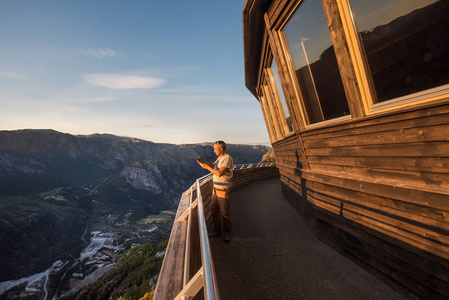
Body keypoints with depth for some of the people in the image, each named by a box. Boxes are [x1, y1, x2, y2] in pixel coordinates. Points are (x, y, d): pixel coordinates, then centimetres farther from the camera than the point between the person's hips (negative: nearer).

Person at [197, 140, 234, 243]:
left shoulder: (228, 158, -19)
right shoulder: (220, 158, 12)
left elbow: (219, 173, -25)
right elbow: (212, 166, 14)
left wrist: (207, 167, -17)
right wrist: (203, 162, -3)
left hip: (223, 190, -9)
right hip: (216, 188, 9)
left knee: (224, 212, 4)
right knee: (214, 210, 14)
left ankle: (227, 233, 22)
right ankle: (217, 231, 29)